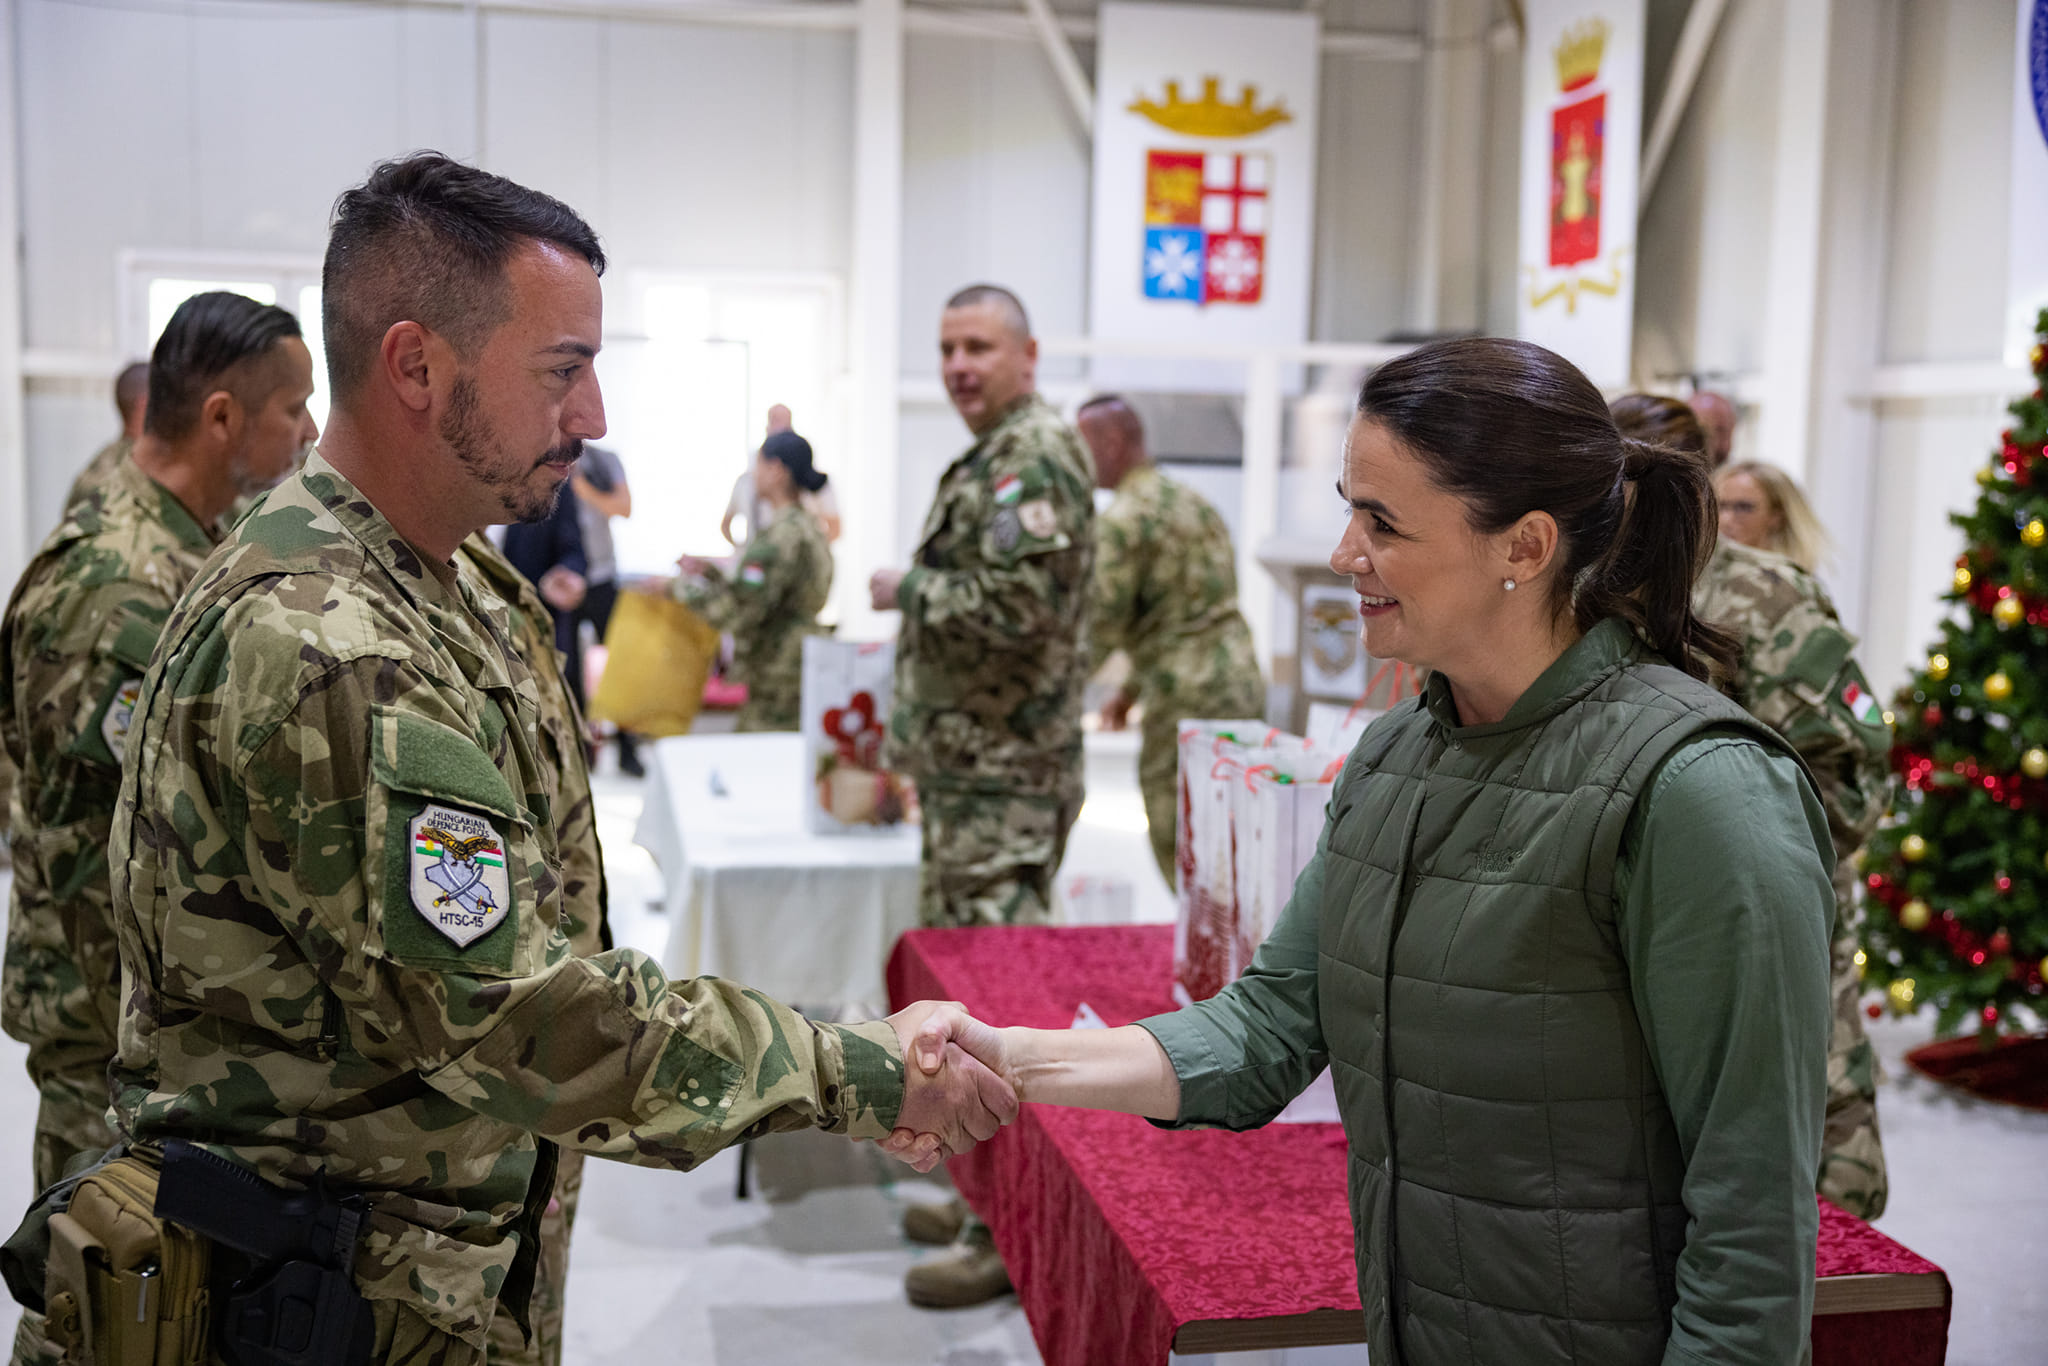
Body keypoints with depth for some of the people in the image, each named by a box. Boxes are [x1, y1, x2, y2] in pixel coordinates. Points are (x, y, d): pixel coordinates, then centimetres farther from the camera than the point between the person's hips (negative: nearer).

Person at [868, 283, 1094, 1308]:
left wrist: (905, 590, -10)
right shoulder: (994, 457, 20)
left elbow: (1014, 600, -25)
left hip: (1004, 781, -11)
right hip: (970, 771, 11)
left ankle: (1008, 1233, 0)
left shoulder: (1034, 456, -13)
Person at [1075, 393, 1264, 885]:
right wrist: (1131, 689, 27)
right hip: (1244, 687, 9)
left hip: (1187, 702, -9)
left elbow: (1101, 625, -12)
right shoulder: (1195, 501, 18)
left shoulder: (1124, 519, -11)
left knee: (1181, 852, -1)